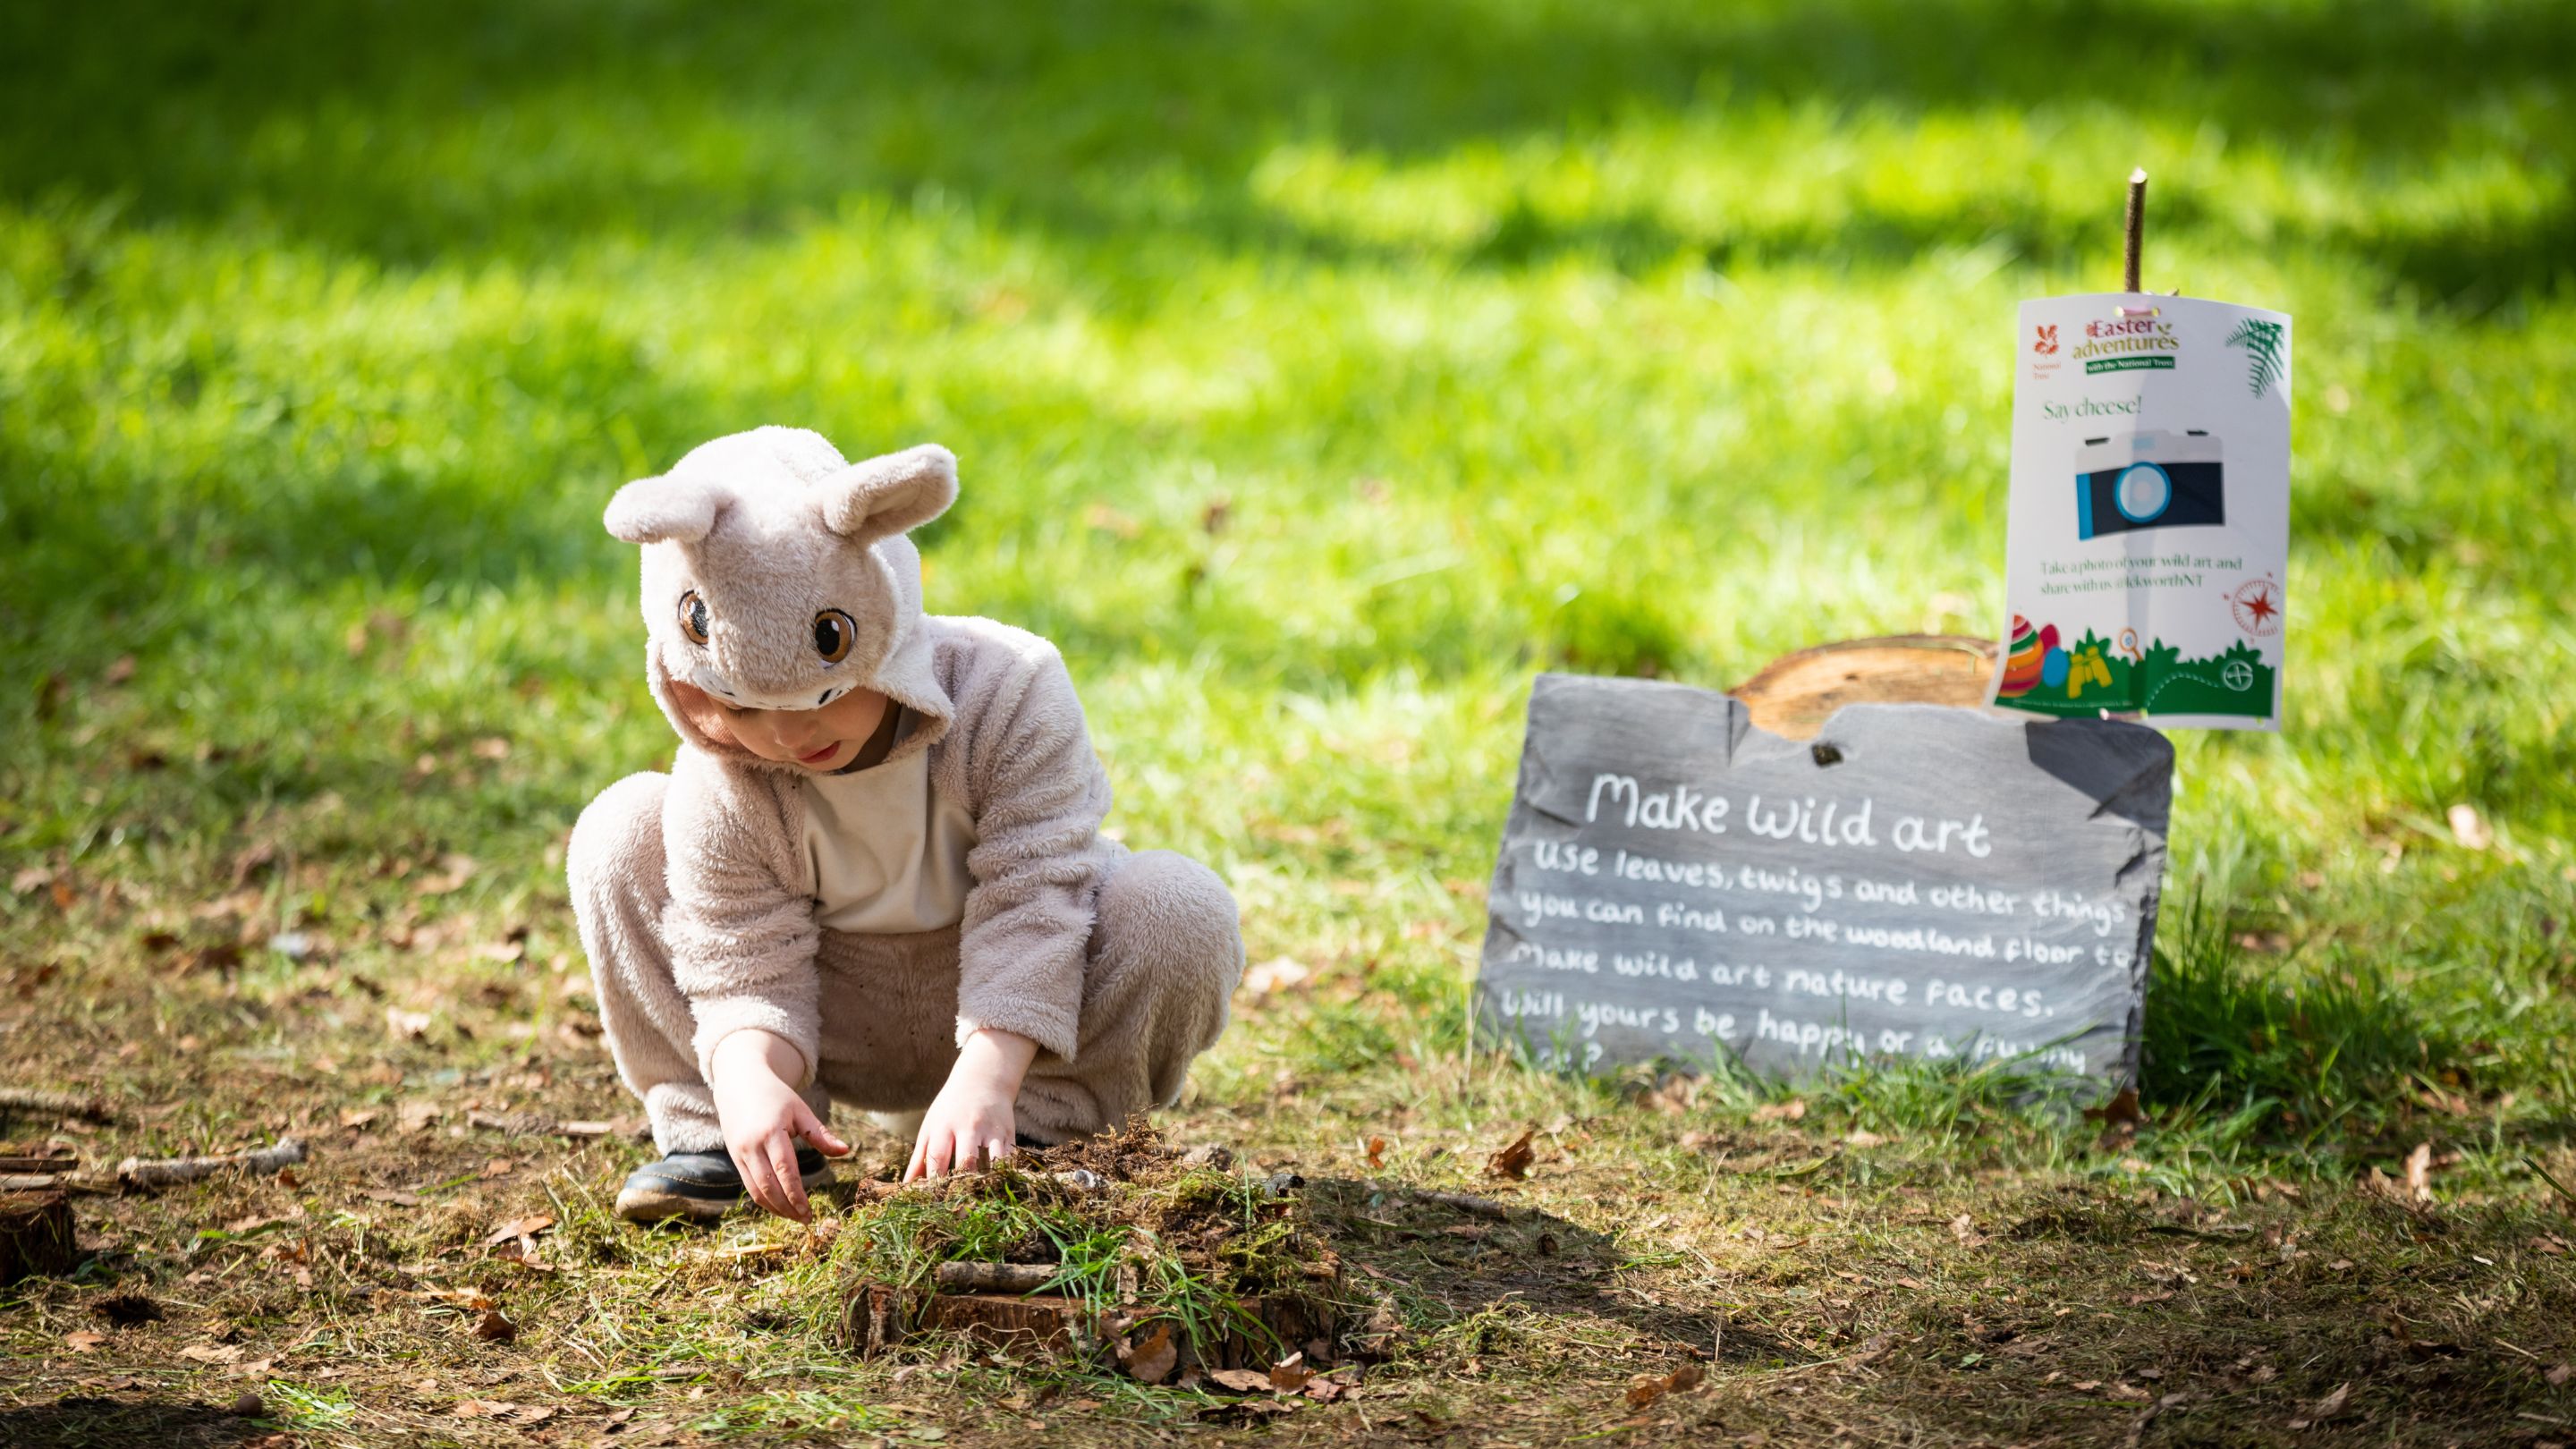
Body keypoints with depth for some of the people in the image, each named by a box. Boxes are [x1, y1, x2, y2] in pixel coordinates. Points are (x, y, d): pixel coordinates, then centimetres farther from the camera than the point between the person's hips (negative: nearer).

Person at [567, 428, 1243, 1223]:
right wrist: (751, 1078, -42)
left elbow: (1031, 896, -28)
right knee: (623, 836, -14)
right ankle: (714, 1127, -7)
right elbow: (744, 966, -17)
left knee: (1185, 915, -31)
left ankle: (1033, 1130, -10)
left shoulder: (1006, 692, -27)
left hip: (1005, 1018, -1)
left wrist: (984, 1081, -39)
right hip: (840, 1029, 2)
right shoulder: (721, 790, -20)